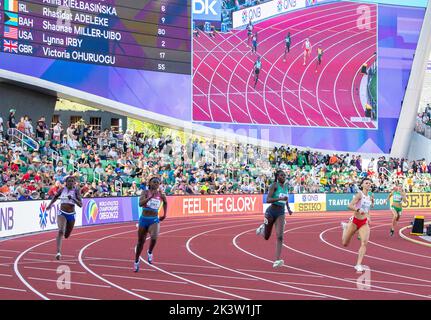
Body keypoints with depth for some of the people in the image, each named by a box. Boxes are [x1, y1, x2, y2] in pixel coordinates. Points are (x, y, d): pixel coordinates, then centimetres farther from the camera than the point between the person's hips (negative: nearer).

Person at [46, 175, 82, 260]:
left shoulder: (76, 191, -6)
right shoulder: (62, 190, -1)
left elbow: (80, 205, -15)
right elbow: (55, 196, 22)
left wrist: (73, 198, -29)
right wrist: (50, 205, 14)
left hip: (71, 215, 1)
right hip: (62, 213, -1)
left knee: (66, 235, 16)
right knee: (61, 231, -24)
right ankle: (58, 252, -31)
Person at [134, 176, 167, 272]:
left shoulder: (161, 195, 0)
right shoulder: (145, 192, -6)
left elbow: (165, 202, 23)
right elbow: (140, 203, -23)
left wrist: (164, 214, 22)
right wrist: (150, 197, -33)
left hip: (154, 220, 0)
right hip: (144, 219, 0)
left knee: (154, 237, -29)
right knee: (141, 242, 11)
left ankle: (150, 252, 4)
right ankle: (136, 261, 34)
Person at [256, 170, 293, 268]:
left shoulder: (286, 187, 8)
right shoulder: (274, 185, -11)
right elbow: (268, 200, -20)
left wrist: (288, 209, 13)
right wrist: (280, 198, -30)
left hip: (281, 213, 4)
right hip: (271, 212, -4)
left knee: (280, 236, -14)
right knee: (266, 237, 11)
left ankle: (277, 260, -19)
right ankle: (262, 229, 48)